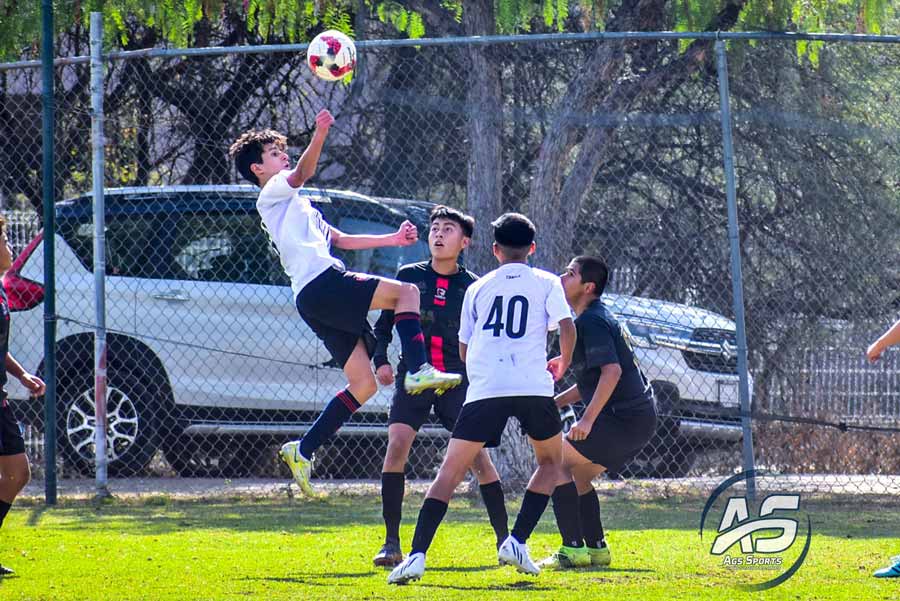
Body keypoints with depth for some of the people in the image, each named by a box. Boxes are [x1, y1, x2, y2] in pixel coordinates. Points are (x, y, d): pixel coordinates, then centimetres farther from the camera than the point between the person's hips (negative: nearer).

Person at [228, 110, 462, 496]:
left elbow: (341, 240, 36)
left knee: (362, 385, 6)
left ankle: (303, 450, 4)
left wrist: (392, 239, 28)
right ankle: (418, 371, -29)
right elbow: (301, 174, -15)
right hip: (321, 284, -9)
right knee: (405, 291, -15)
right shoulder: (273, 194, 8)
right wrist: (319, 137, -33)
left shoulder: (296, 205, 36)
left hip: (313, 303, 9)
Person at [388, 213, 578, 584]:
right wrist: (563, 363, 20)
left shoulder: (478, 289, 19)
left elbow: (464, 349, 21)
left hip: (484, 387, 1)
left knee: (450, 471, 0)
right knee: (551, 460, 23)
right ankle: (516, 543, 8)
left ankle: (417, 556, -17)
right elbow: (567, 328, 1)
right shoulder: (546, 283, 13)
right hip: (533, 386, -1)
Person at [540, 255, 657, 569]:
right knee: (577, 474, 20)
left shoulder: (591, 322, -13)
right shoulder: (599, 317, 20)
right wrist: (556, 402, 22)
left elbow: (611, 370, -26)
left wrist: (588, 419, -29)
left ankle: (573, 550, -15)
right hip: (640, 416, 10)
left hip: (625, 418, -10)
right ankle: (596, 549, 19)